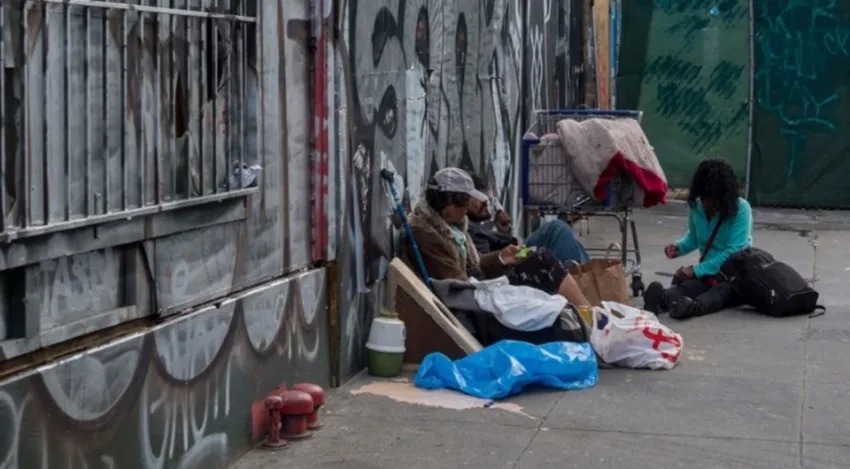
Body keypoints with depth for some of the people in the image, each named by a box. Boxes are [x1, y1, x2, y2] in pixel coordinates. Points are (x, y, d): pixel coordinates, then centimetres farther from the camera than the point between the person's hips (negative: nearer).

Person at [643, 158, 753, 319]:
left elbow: (734, 251, -21)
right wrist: (679, 247, -1)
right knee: (685, 285, -32)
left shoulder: (741, 208, -14)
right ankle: (662, 298, -66)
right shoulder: (696, 207, 2)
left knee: (722, 291, -39)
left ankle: (692, 306, -71)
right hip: (709, 273, 3)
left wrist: (697, 270, -22)